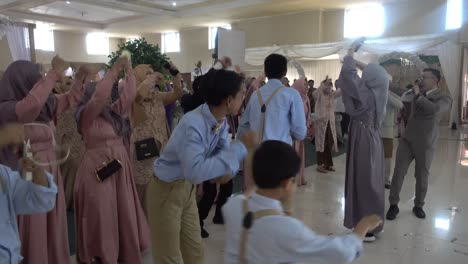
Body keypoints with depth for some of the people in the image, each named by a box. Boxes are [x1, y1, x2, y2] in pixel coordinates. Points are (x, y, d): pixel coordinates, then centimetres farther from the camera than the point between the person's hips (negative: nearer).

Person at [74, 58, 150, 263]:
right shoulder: (87, 116, -8)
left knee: (124, 215, 13)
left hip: (119, 170, 7)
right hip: (98, 171, -7)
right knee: (102, 218, 3)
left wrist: (128, 70, 0)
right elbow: (98, 96, -23)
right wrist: (114, 71, -20)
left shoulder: (115, 112, 11)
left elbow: (129, 94, 6)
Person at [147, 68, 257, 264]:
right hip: (166, 191, -8)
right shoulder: (192, 125, -32)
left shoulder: (221, 122, -6)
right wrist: (241, 147, -38)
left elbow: (224, 152, 1)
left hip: (188, 189, 8)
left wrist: (227, 170, -24)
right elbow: (195, 171, -43)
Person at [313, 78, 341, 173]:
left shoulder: (332, 95, 8)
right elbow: (314, 94, -30)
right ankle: (320, 165, 8)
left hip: (330, 122, 6)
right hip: (321, 122, -5)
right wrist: (324, 84, -40)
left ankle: (328, 164, 22)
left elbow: (341, 91, -4)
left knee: (329, 144, 11)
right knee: (321, 143, 0)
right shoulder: (319, 95, -8)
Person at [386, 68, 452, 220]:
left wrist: (418, 95, -19)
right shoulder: (418, 93, 8)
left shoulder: (444, 98, -8)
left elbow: (434, 109, -27)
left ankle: (418, 206, 27)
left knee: (422, 177, 9)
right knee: (398, 173, 0)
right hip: (407, 140, 3)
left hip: (425, 144, -3)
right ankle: (393, 205, 12)